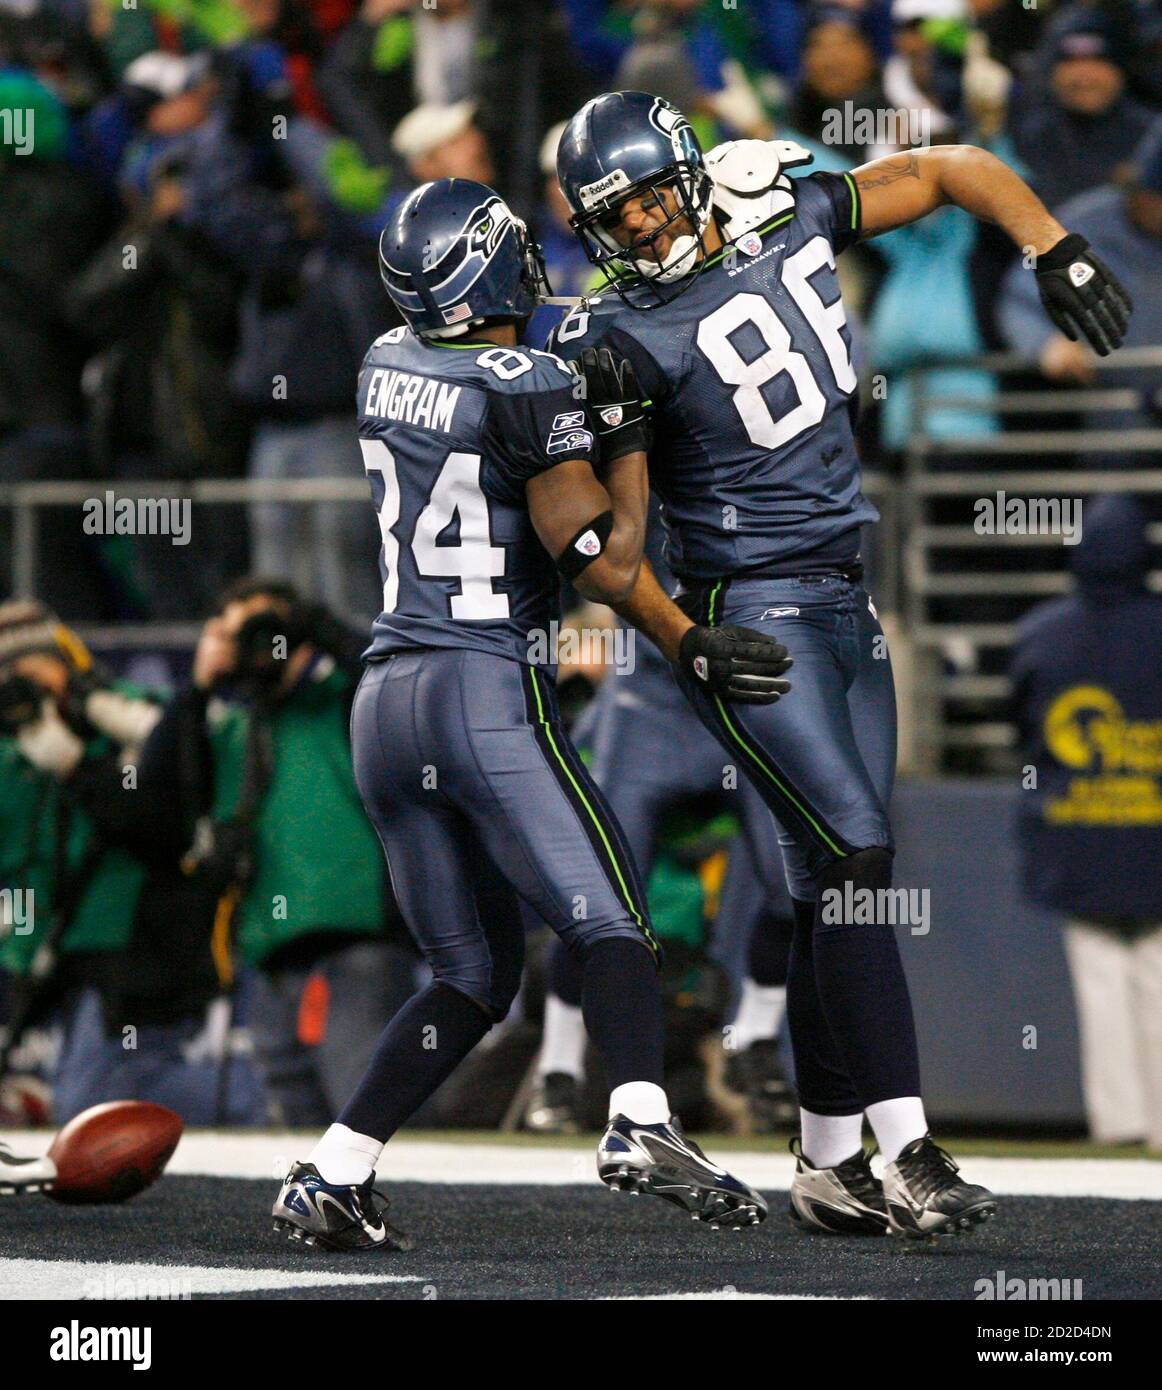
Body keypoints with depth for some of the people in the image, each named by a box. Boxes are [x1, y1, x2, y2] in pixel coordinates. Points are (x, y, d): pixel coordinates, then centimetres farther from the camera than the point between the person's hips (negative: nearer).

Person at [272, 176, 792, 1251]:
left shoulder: (385, 368, 13)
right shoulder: (530, 389, -10)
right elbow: (606, 566, -12)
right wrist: (628, 432, 2)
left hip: (385, 699, 7)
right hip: (489, 692, -7)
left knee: (475, 973, 14)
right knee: (611, 920, -9)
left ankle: (331, 1176, 7)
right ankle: (642, 1124, -33)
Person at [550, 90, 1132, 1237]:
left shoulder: (790, 217, 3)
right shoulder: (622, 343, -12)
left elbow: (955, 172, 12)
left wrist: (1056, 254, -1)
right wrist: (689, 645, -27)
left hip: (845, 603, 6)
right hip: (752, 616, -6)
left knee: (836, 891, 6)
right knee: (856, 863, -16)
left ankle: (828, 1164, 11)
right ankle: (907, 1152, -15)